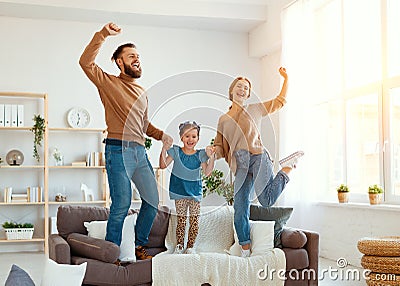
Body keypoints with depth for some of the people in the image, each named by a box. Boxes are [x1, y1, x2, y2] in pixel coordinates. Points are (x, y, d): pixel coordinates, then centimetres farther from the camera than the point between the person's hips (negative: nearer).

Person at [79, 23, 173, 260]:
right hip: (118, 150, -7)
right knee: (121, 205, -6)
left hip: (140, 151, 7)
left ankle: (140, 246, 21)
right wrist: (103, 35, -16)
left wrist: (161, 134, 7)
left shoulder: (142, 93, 22)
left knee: (152, 201, 6)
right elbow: (86, 62, -11)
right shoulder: (108, 83, 4)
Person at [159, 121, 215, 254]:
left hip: (195, 192, 1)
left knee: (194, 221, 2)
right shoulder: (176, 151, -1)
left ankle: (190, 246, 15)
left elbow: (207, 172, -4)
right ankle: (179, 246, 13)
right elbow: (163, 165, -5)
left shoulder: (200, 155, 1)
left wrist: (211, 158, -17)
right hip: (179, 191, -1)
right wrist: (163, 151, -19)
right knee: (181, 220, 1)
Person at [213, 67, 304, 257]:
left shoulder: (254, 110, 14)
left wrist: (286, 79, 14)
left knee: (266, 200, -22)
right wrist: (212, 152, -4)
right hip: (241, 168, 3)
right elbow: (220, 148, 18)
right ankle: (245, 251, 7)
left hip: (258, 158, -3)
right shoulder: (223, 120, 20)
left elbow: (280, 101, 22)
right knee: (240, 209, -4)